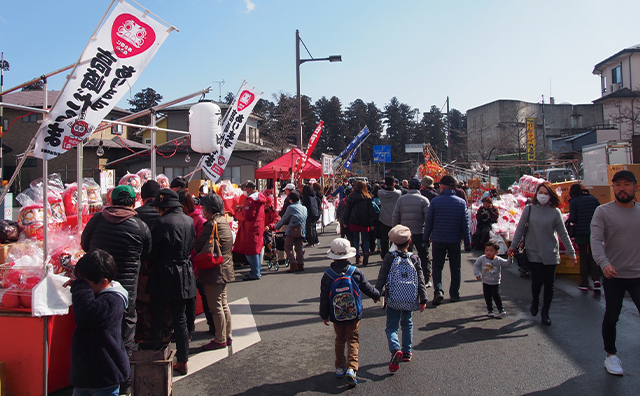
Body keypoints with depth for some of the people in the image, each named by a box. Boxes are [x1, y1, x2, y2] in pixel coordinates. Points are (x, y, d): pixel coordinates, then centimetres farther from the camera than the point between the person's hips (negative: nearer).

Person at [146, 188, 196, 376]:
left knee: (157, 319, 8)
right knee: (180, 319, 13)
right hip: (184, 274, 6)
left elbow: (153, 250, -9)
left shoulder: (162, 223, -16)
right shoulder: (189, 221, 2)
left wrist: (151, 266, 9)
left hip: (163, 275, -6)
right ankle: (182, 362, 19)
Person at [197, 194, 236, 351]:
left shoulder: (212, 224, -19)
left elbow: (199, 247, -19)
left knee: (215, 307, 1)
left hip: (214, 271, -9)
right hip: (224, 269, 10)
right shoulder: (224, 222, 10)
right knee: (223, 304, 17)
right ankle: (227, 336, 26)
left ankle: (220, 340, 10)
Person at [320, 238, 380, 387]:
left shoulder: (327, 275, -10)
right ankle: (351, 368, -7)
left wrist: (324, 315, 9)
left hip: (336, 316, 1)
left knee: (339, 340, 18)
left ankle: (340, 367, 22)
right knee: (353, 341, 7)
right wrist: (377, 295, 23)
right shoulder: (355, 272, -10)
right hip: (354, 314, -1)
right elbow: (367, 287, 2)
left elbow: (324, 297, -4)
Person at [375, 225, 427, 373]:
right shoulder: (415, 259, -3)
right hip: (410, 300, 3)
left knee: (391, 327, 4)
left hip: (392, 300, -2)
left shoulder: (389, 257, -9)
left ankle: (395, 349, -20)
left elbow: (381, 277, -9)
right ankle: (407, 352, 29)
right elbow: (421, 281, -3)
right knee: (407, 324, 24)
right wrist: (423, 300, 2)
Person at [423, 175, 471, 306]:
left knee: (437, 266, 9)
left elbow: (428, 222, -4)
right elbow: (465, 224, 0)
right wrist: (467, 242, 7)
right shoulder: (461, 202, -3)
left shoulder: (435, 201, -8)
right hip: (455, 240, 1)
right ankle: (454, 294, 19)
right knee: (455, 268, 14)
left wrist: (426, 238, 6)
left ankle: (438, 290, -10)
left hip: (438, 240, -1)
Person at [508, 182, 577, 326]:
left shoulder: (555, 212, 0)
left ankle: (545, 312, 22)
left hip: (551, 254, 1)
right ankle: (535, 301, 26)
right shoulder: (529, 209, -1)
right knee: (537, 281, -8)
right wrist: (513, 246, 2)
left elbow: (563, 234, 3)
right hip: (533, 253, -1)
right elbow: (520, 229, 5)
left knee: (549, 284, 4)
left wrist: (571, 252, 2)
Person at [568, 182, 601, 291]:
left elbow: (572, 219, -14)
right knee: (592, 256, 15)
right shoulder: (593, 199, 3)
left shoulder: (573, 202, -8)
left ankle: (584, 283, 10)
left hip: (581, 233, -3)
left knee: (583, 257, 8)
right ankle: (596, 278, -2)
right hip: (594, 232, 3)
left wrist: (570, 219, 7)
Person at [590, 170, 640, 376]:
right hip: (613, 275, -2)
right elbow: (596, 240, -16)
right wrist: (604, 263, -31)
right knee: (611, 317, 10)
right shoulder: (603, 211, -5)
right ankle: (611, 355, 28)